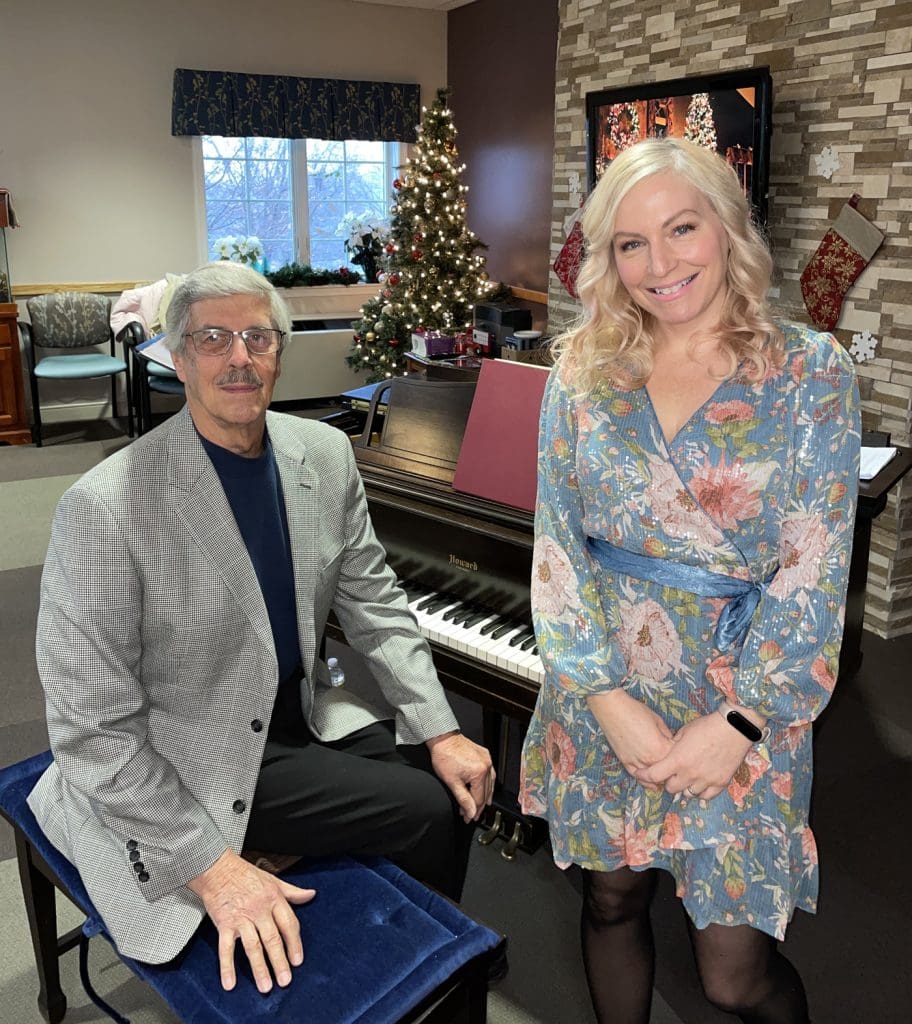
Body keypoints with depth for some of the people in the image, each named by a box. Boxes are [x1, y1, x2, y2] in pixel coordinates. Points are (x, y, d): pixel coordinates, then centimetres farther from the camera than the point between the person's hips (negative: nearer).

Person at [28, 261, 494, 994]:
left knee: (461, 781, 1)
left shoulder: (326, 454, -5)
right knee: (430, 811, -11)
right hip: (188, 765, -6)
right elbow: (94, 730, -22)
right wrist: (211, 867, -24)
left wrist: (441, 733, -4)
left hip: (300, 712, 7)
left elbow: (375, 605, 3)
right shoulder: (107, 508, -25)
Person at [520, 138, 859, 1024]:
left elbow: (814, 571, -9)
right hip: (603, 695, 3)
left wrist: (740, 724, -16)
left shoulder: (811, 372, -6)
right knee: (611, 901, 17)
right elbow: (558, 544, -2)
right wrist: (608, 695, -11)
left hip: (738, 705, -2)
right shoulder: (583, 370, 0)